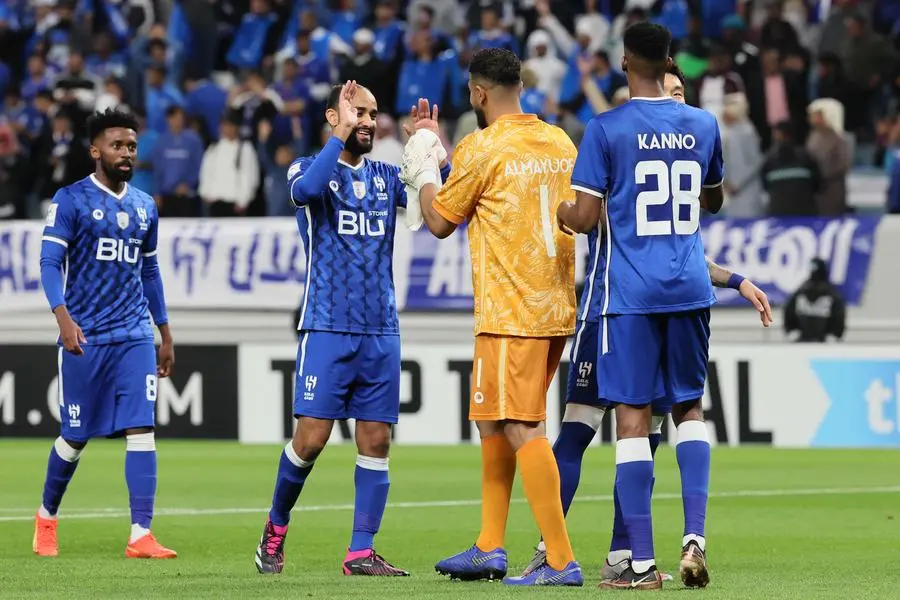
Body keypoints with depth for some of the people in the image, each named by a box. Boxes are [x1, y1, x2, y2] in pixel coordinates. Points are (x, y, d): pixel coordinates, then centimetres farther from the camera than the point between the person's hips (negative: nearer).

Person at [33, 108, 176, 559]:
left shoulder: (144, 206, 13)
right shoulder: (70, 200, -4)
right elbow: (50, 263, -10)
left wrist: (166, 334, 21)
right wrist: (63, 317, -25)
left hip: (135, 336, 4)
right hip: (84, 337, -4)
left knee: (141, 429, -9)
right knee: (76, 436, 5)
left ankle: (141, 536, -12)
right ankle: (46, 518, 29)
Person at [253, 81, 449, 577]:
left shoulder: (386, 177, 14)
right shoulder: (309, 169, 1)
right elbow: (306, 189, -24)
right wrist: (342, 135, -25)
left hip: (381, 331, 4)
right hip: (327, 327, -4)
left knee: (376, 440, -1)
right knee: (312, 437, -8)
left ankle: (361, 552, 2)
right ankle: (276, 528, 14)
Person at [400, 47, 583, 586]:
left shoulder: (481, 148, -11)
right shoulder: (560, 143, 10)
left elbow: (439, 222, -2)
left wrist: (423, 167, 16)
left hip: (511, 314, -8)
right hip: (558, 307, 8)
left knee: (521, 429, -8)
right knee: (492, 422, 18)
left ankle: (562, 562, -13)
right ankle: (490, 548, 19)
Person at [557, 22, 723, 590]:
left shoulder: (607, 129, -7)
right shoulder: (704, 125, 6)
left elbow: (584, 218, -8)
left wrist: (555, 209, 13)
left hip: (631, 291, -4)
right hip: (690, 288, 4)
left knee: (633, 416, -1)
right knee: (689, 408, 15)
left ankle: (642, 563, -2)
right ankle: (695, 536, -3)